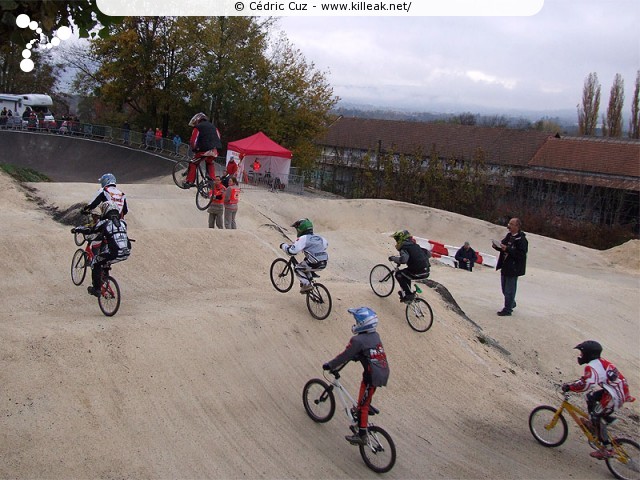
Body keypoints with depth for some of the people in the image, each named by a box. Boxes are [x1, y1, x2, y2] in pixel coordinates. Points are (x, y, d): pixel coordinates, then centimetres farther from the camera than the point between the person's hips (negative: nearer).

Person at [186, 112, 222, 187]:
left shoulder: (198, 127, 4)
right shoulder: (213, 126, 24)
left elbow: (193, 140, -2)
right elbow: (218, 138, 24)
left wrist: (193, 149, 12)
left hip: (204, 150, -6)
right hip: (214, 150, 6)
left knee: (193, 164, 8)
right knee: (210, 163, 31)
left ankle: (189, 182, 2)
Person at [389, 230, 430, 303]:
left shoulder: (404, 247, -6)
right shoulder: (415, 245, 19)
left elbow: (403, 259, -27)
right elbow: (428, 254, 24)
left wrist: (393, 258, -10)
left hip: (419, 273, -9)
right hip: (426, 272, 9)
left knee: (399, 274, 7)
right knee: (405, 273, 29)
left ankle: (408, 295, 2)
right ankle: (408, 292, 33)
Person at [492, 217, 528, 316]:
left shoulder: (521, 240, -19)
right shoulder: (509, 236, 8)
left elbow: (521, 254, -26)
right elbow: (503, 247, 20)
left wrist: (507, 249, -30)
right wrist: (497, 247, -2)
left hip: (513, 268, -9)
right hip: (505, 266, 9)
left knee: (509, 289, 1)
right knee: (505, 288, 20)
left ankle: (507, 309, 11)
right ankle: (511, 304, 40)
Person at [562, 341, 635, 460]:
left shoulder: (592, 367, -16)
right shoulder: (601, 362, 15)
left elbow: (587, 384, -31)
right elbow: (587, 378, 22)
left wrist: (569, 387, -20)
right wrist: (571, 384, 16)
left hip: (614, 398, -10)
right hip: (620, 392, 10)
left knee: (597, 418, 1)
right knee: (591, 396, 20)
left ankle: (607, 449, 5)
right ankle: (593, 424, 27)